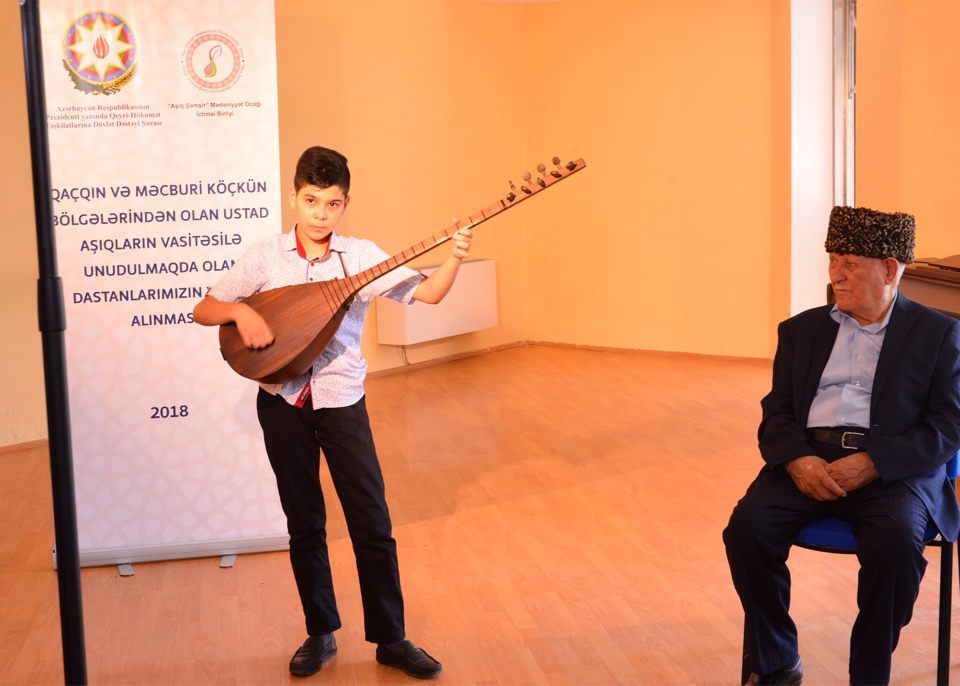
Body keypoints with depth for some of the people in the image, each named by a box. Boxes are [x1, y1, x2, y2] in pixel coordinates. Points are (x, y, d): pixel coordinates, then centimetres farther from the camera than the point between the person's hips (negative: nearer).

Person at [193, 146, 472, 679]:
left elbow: (428, 293, -9)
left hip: (341, 400, -1)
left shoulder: (361, 256, -2)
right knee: (304, 524, 11)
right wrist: (241, 311, -19)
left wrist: (455, 258, -27)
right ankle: (320, 634, 26)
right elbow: (203, 310, 1)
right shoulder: (265, 257, 0)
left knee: (372, 523, 0)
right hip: (283, 404, 1)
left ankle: (390, 639, 14)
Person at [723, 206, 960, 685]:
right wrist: (797, 460, -10)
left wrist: (872, 463, -16)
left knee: (896, 539, -34)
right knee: (748, 526, -24)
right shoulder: (802, 330, 19)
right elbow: (777, 411, 12)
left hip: (893, 469, -3)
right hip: (808, 461, 3)